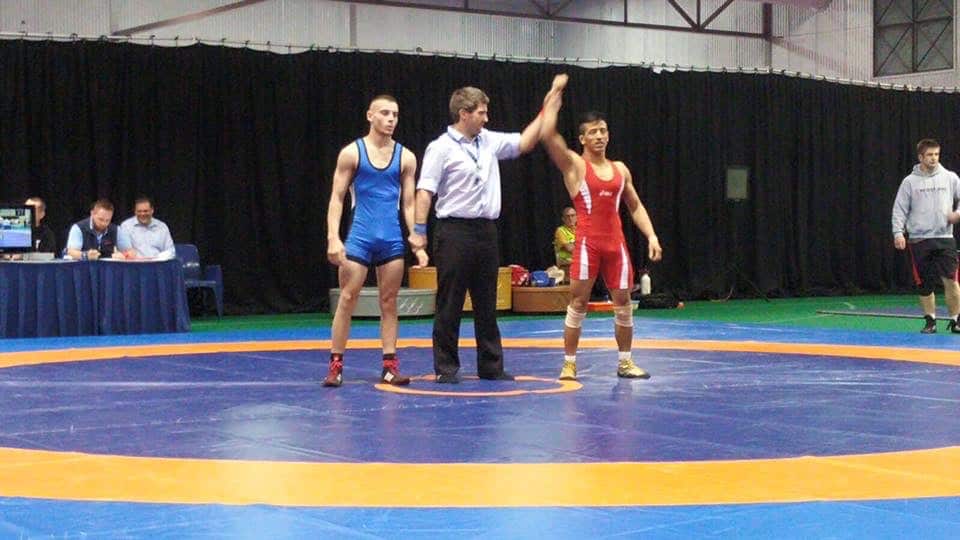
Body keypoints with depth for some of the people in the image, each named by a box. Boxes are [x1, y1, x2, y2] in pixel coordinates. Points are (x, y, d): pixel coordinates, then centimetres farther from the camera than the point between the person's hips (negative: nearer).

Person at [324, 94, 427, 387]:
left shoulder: (405, 157, 6)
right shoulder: (352, 152, -1)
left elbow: (409, 204, 9)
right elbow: (337, 199, -1)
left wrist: (418, 244, 1)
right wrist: (333, 238, -12)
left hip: (393, 240, 3)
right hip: (360, 237, -3)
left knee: (389, 302, 6)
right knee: (347, 300, -2)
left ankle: (390, 366, 9)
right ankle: (335, 365, 3)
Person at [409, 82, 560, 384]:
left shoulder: (489, 142, 12)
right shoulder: (441, 148, -8)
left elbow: (524, 143, 19)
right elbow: (425, 191, -11)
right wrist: (419, 230, -18)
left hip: (486, 231, 7)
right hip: (455, 231, -7)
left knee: (486, 305, 11)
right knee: (450, 305, -1)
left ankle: (491, 365, 18)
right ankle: (446, 367, 5)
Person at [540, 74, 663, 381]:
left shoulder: (620, 169, 14)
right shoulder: (573, 165, -1)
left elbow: (635, 207, 19)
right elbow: (548, 135, -17)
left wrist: (651, 235, 7)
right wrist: (555, 97, -10)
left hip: (616, 243, 5)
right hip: (587, 242, -5)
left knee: (623, 303, 8)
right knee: (578, 303, -3)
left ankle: (625, 362, 19)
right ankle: (569, 364, 4)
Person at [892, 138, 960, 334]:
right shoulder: (910, 182, 4)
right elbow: (899, 209, 4)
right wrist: (898, 232, -7)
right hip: (919, 240, 0)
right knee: (924, 284, 4)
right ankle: (930, 320, 17)